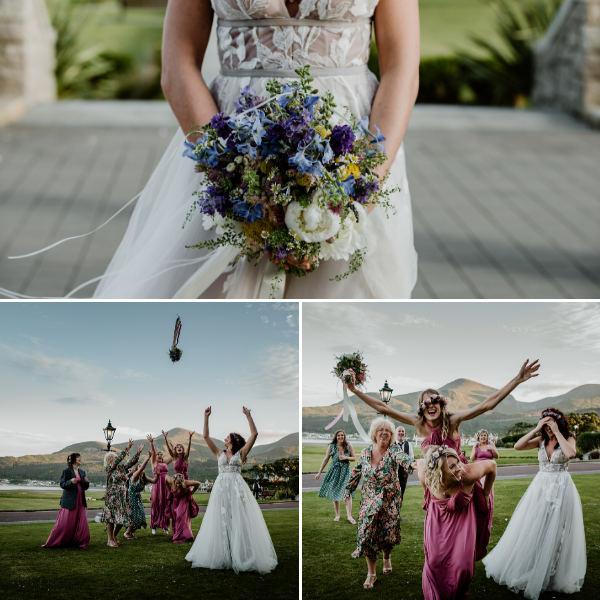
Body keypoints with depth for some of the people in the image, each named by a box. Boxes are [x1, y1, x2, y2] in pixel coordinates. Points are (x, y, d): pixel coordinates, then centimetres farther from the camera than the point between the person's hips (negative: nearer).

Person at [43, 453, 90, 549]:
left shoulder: (82, 472, 14)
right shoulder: (67, 471, -3)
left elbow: (85, 487, 15)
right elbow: (62, 484, -8)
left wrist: (86, 482, -7)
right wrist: (71, 482, -25)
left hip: (80, 501, 6)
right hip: (69, 501, -6)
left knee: (82, 524, 0)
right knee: (65, 523, -5)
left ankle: (79, 543, 10)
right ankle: (53, 543, 5)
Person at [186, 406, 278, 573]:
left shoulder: (241, 453, 10)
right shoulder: (220, 453, 17)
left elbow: (254, 434, 1)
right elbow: (205, 436, 13)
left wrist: (248, 416, -1)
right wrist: (206, 417, 9)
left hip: (237, 488, -3)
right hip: (221, 488, 3)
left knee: (239, 521, -6)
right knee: (220, 522, 1)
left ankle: (241, 557, -5)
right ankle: (221, 556, 5)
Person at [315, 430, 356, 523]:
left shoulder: (349, 445, -1)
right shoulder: (331, 446, -2)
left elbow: (354, 458, 6)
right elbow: (326, 459, 5)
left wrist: (346, 458, -15)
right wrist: (319, 472, 6)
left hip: (346, 471, -1)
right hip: (334, 470, 1)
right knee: (335, 494, 4)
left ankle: (349, 516, -15)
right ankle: (337, 515, 17)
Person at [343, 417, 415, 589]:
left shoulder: (393, 451, -13)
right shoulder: (366, 452, -1)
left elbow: (402, 457, -37)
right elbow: (356, 473, 13)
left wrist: (412, 463, -59)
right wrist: (348, 490, 17)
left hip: (389, 502, -2)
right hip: (369, 502, 2)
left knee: (387, 534, 4)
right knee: (368, 534, -5)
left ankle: (386, 558, 39)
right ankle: (371, 574, 5)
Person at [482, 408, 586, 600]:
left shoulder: (568, 439, -4)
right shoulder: (541, 440, 4)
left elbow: (570, 453, -27)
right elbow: (518, 446, -8)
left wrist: (557, 432, -20)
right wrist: (536, 429, -12)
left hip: (561, 489, -3)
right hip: (541, 487, 3)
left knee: (556, 532, 2)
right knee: (533, 530, 6)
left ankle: (555, 575, 15)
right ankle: (528, 569, 19)